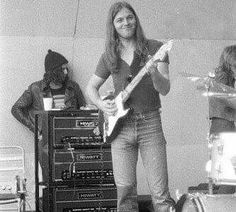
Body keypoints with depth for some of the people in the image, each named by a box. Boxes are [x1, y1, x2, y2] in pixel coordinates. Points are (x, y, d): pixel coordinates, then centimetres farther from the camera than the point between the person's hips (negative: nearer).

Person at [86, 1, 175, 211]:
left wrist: (153, 72, -28)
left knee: (160, 193, -8)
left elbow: (165, 90, -8)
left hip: (150, 123, -2)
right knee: (125, 191, 0)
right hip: (120, 126, 3)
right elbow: (91, 87, 20)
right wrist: (101, 104, 0)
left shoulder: (154, 49, 0)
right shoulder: (110, 56, 9)